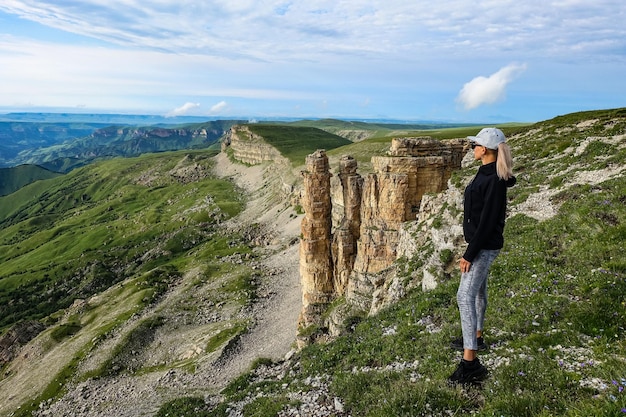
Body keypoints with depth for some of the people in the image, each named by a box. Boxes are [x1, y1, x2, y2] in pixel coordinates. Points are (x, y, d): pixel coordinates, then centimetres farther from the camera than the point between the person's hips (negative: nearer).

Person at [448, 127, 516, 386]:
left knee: (465, 296, -13)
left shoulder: (494, 180, -23)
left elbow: (487, 222, -24)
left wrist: (469, 254, -21)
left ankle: (471, 363, -11)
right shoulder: (485, 173, 8)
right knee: (478, 290, 22)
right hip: (480, 243, 10)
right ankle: (476, 338, 40)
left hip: (484, 246, -10)